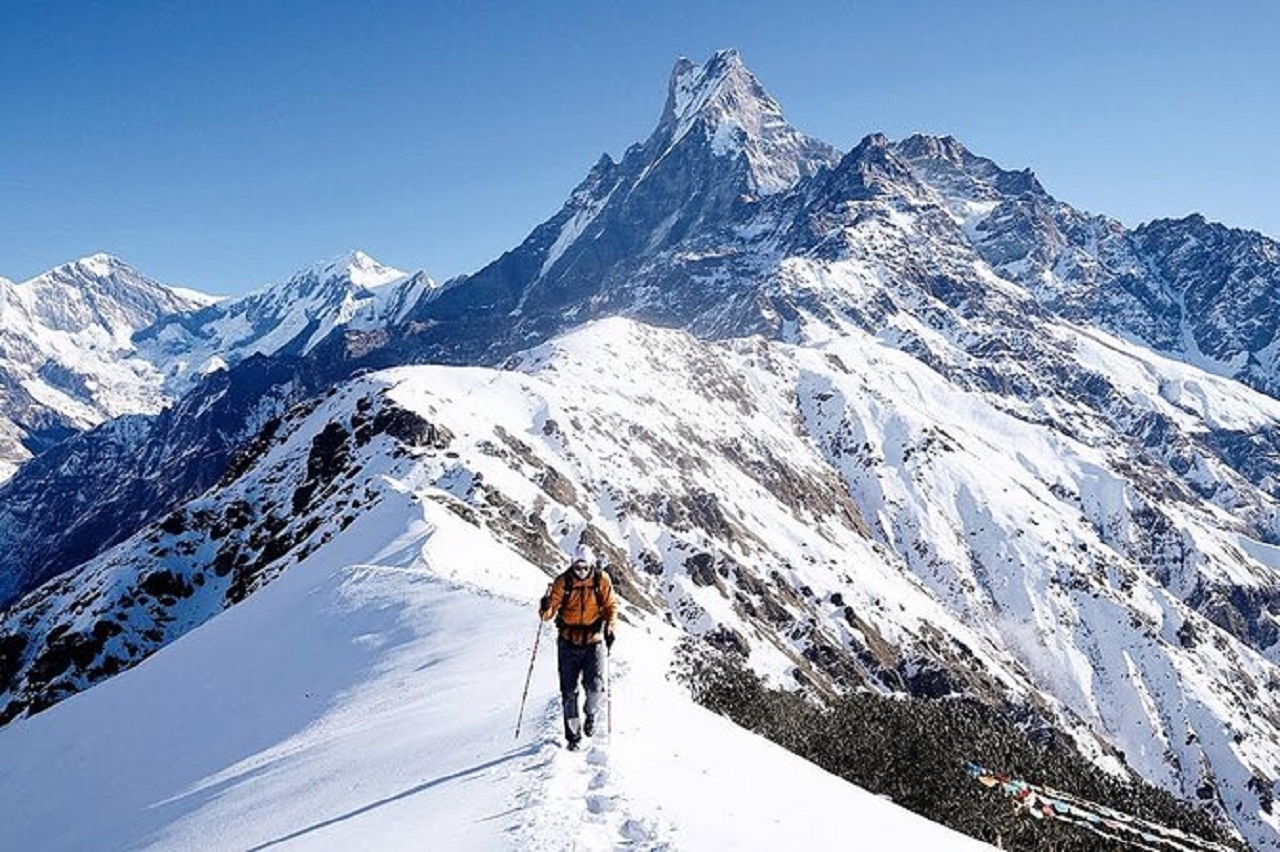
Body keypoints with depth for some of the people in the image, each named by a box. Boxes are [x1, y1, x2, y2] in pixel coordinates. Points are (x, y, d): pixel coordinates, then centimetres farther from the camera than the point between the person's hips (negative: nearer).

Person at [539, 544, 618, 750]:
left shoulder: (601, 579, -4)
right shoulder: (563, 582, -5)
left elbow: (611, 605, 5)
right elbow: (550, 611, -6)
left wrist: (610, 627, -9)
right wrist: (546, 609, -29)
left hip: (594, 640, -1)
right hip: (569, 642, 1)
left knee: (594, 685, -13)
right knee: (569, 691, 2)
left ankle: (590, 713, 21)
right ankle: (573, 735, 17)